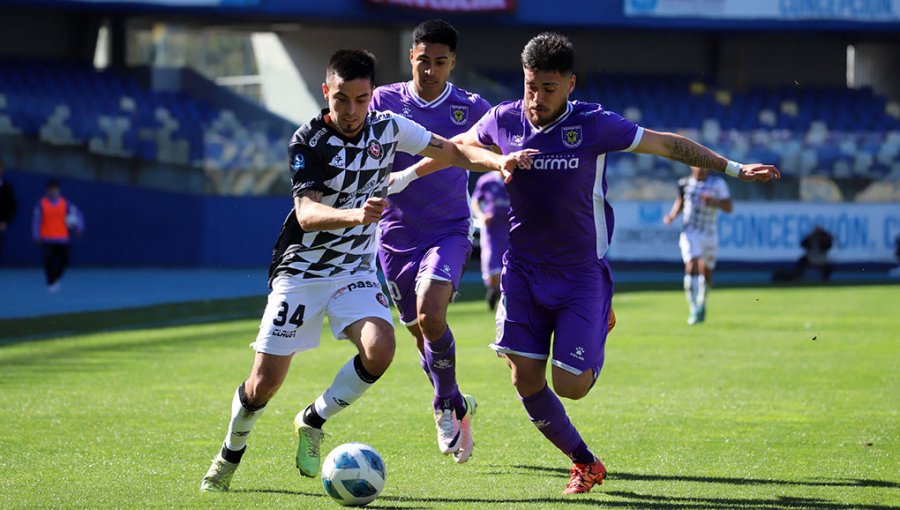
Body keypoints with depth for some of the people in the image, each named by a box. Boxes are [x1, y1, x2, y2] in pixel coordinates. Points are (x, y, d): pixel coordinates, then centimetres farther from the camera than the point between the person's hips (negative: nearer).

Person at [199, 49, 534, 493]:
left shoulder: (388, 128, -4)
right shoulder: (308, 141, -18)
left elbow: (453, 152, 6)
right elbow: (307, 214, -30)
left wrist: (498, 161, -13)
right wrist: (354, 215, -49)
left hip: (356, 270, 3)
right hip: (301, 271, -3)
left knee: (380, 349, -24)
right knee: (265, 382, -5)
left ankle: (312, 422, 0)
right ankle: (230, 453, 25)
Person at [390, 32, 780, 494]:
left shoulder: (595, 125, -14)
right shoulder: (503, 120, -5)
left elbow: (667, 144, -4)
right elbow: (457, 146, 17)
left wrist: (733, 169, -3)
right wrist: (407, 176, 23)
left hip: (582, 270, -3)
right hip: (523, 268, 3)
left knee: (569, 385, -10)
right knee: (525, 378, -3)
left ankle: (595, 341, 27)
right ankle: (584, 463, 17)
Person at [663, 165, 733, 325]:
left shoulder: (718, 183, -4)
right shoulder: (685, 183, 2)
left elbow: (729, 207, -7)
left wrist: (714, 202, -25)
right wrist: (672, 215, 2)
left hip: (709, 235, 1)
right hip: (690, 233, -1)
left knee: (706, 273, 9)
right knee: (692, 267, -20)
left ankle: (701, 304, 38)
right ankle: (694, 310, -20)